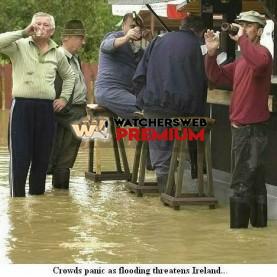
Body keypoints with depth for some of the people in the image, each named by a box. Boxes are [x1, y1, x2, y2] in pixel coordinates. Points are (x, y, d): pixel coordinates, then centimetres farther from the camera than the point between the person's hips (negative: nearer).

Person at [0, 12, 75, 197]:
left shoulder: (57, 54, 13)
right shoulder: (19, 46, 0)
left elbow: (69, 76, 29)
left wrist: (64, 98, 18)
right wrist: (23, 33, -17)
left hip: (46, 108, 4)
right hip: (22, 105, -4)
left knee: (42, 157, 8)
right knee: (20, 157, -5)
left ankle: (37, 196, 19)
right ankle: (17, 199, 1)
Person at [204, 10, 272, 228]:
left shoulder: (262, 53, -12)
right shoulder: (241, 61, 17)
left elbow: (259, 62, -37)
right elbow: (217, 76, 18)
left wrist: (241, 39, -28)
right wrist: (212, 53, 4)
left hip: (253, 128, -10)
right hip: (240, 126, 10)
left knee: (242, 182, -8)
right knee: (254, 179, 17)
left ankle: (239, 224, -5)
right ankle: (258, 220, 24)